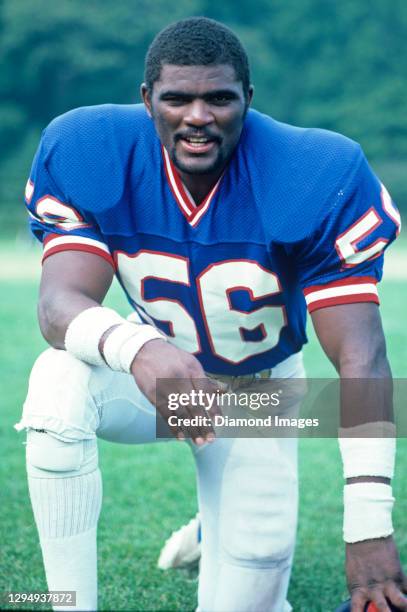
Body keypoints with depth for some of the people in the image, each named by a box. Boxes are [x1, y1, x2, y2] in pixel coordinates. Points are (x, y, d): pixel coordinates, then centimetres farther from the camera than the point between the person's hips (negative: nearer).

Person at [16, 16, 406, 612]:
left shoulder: (316, 179, -28)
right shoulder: (91, 155, -23)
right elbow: (61, 300, -34)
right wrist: (136, 348, -59)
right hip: (147, 372, 0)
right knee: (58, 383, -34)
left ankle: (223, 529, 37)